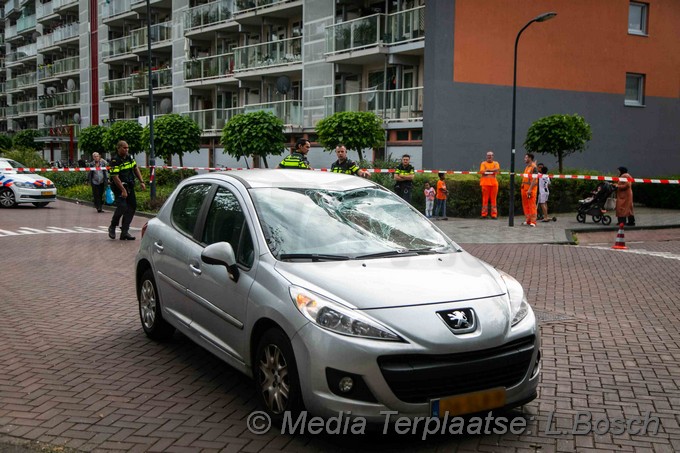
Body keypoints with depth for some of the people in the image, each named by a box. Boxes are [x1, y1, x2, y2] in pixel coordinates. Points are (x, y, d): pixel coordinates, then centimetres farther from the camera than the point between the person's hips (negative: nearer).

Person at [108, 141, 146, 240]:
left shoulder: (129, 157, 7)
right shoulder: (115, 161, -15)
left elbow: (136, 169, 18)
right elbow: (115, 177, -20)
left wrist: (141, 182, 10)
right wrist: (123, 190, -23)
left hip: (130, 186, 8)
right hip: (119, 187, -8)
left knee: (132, 207, 3)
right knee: (122, 207, -19)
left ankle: (124, 232, 9)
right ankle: (112, 227, 4)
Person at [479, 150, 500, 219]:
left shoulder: (496, 163, 13)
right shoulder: (483, 163, 10)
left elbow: (497, 170, -7)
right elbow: (482, 172, -6)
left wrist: (487, 170, -9)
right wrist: (492, 171, -7)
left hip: (494, 183, 1)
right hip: (485, 183, -1)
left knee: (493, 199, 0)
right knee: (485, 199, -2)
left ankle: (494, 214, 1)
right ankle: (484, 214, 1)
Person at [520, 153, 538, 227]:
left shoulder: (534, 167, -11)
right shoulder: (527, 167, 17)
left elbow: (534, 180, -17)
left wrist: (530, 189, -22)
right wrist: (523, 186, 17)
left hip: (531, 189, -9)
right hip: (525, 188, 9)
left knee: (532, 205, -6)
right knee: (525, 205, 10)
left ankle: (533, 221, -4)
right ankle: (528, 220, 18)